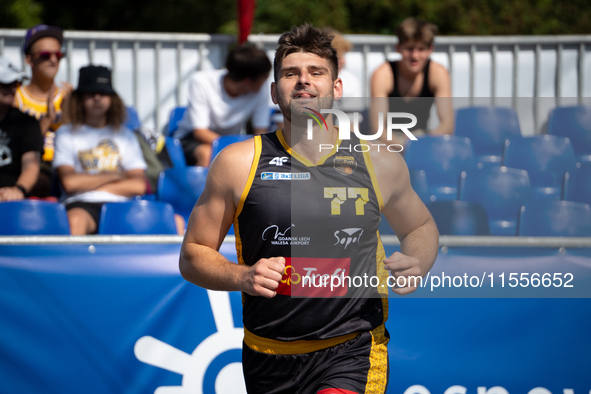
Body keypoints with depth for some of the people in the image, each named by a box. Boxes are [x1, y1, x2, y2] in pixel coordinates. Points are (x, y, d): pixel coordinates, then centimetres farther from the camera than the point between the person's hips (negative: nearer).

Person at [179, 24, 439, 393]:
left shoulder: (379, 163, 3)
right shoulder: (238, 163, -2)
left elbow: (422, 227, 21)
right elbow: (193, 256, 4)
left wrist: (415, 266, -1)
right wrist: (243, 277, -16)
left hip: (352, 352, -1)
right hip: (268, 360, 1)